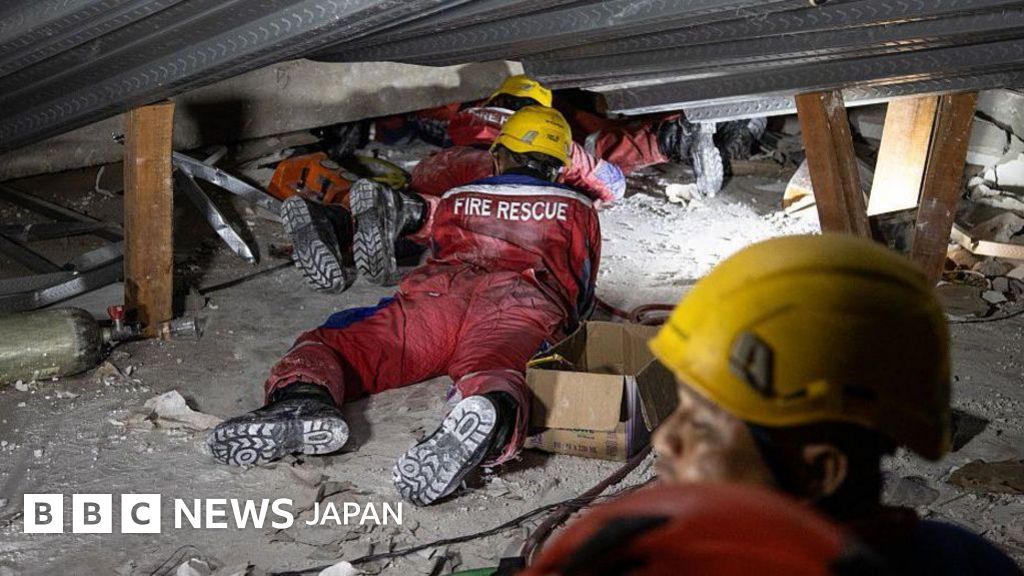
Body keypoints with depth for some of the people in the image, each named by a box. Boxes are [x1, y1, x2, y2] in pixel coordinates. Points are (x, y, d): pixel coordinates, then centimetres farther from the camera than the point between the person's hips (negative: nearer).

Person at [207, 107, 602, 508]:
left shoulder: (452, 202, 37)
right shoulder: (579, 210, 36)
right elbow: (582, 298, 43)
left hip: (439, 291, 1)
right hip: (530, 306, -1)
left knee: (326, 344, 1)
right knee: (493, 370, -31)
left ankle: (303, 397, -35)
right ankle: (489, 413, -70)